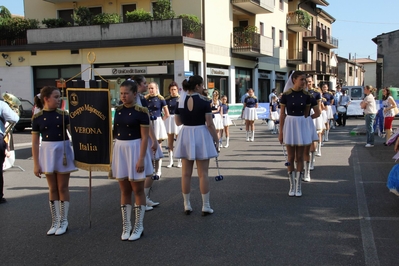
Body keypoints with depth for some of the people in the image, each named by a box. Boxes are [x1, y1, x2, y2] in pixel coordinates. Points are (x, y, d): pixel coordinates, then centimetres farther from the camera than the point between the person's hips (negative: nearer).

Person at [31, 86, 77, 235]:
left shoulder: (63, 115, -2)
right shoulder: (37, 117, -3)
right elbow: (35, 142, -2)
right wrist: (36, 164, -4)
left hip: (63, 151, 0)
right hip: (47, 152, 0)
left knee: (63, 187, 6)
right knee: (52, 188, 9)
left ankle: (63, 222, 15)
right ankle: (55, 222, 19)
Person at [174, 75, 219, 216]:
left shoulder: (180, 101, 0)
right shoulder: (204, 101, -11)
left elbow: (178, 122, 7)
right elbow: (209, 124, -11)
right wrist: (216, 139, 0)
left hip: (185, 135, 4)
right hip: (201, 135, -3)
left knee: (186, 173, 10)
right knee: (203, 173, 4)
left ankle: (187, 205, 17)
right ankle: (205, 206, 9)